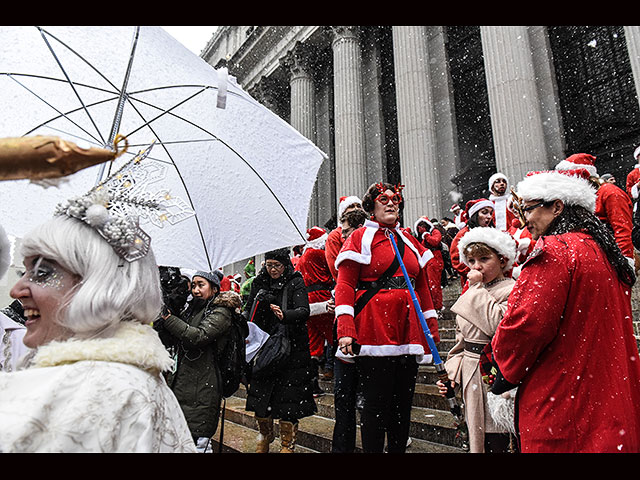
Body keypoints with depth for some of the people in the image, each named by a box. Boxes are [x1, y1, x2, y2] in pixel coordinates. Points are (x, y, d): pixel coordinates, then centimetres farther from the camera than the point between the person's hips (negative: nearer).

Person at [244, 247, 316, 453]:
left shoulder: (296, 282, -4)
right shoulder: (259, 283, 8)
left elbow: (304, 311, -17)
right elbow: (249, 311, 15)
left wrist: (284, 315, -36)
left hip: (291, 349, -4)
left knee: (287, 399, 0)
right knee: (259, 396, 9)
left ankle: (287, 444, 20)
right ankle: (265, 436, 35)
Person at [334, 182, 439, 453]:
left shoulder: (408, 240, 19)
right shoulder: (360, 237, 2)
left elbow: (423, 286, 21)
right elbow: (345, 285, -7)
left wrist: (432, 326, 15)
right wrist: (346, 330, -17)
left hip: (408, 328, 6)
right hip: (373, 328, -5)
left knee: (403, 402, 12)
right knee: (376, 403, 0)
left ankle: (398, 449, 28)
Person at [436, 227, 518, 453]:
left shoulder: (513, 291, -8)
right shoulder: (470, 295, 14)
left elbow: (498, 324, -27)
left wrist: (477, 288, -17)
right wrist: (452, 372, 6)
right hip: (473, 381, 7)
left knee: (497, 443, -2)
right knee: (477, 439, 16)